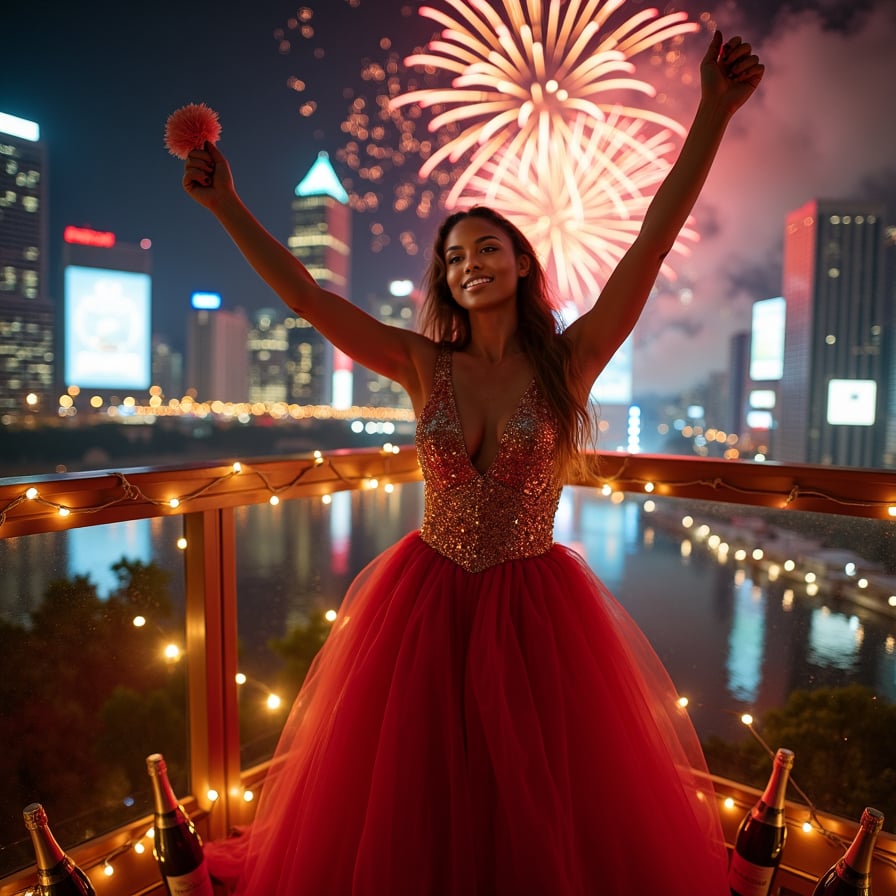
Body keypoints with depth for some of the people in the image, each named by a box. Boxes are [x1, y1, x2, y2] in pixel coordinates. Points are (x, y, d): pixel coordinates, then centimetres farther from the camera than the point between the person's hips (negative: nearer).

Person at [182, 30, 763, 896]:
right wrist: (227, 207, -9)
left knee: (546, 808, 18)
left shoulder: (568, 361, -7)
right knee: (409, 809, 19)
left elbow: (653, 241, -13)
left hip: (533, 611, -1)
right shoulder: (424, 367, -4)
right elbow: (307, 296, -7)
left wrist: (713, 111, -16)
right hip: (424, 605, 2)